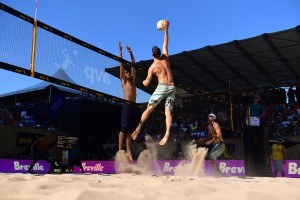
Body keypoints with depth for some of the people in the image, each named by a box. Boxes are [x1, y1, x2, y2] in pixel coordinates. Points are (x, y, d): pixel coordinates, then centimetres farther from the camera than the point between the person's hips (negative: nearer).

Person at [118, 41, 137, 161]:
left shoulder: (132, 80, 20)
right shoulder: (123, 80, 6)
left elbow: (133, 65, 21)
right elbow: (121, 64, 3)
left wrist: (131, 53, 20)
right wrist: (120, 51, 3)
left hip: (133, 106, 6)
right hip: (127, 106, -6)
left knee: (130, 130, 5)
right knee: (123, 129, -7)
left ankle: (128, 151, 6)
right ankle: (120, 150, -5)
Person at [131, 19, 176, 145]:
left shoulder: (152, 67, 1)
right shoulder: (165, 57, 9)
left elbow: (146, 83, 5)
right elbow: (165, 43, 21)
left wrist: (144, 82, 29)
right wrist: (166, 28, 24)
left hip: (162, 87, -3)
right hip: (172, 87, 4)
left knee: (149, 109, -2)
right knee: (168, 112, -2)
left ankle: (138, 128, -14)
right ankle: (167, 133, -20)